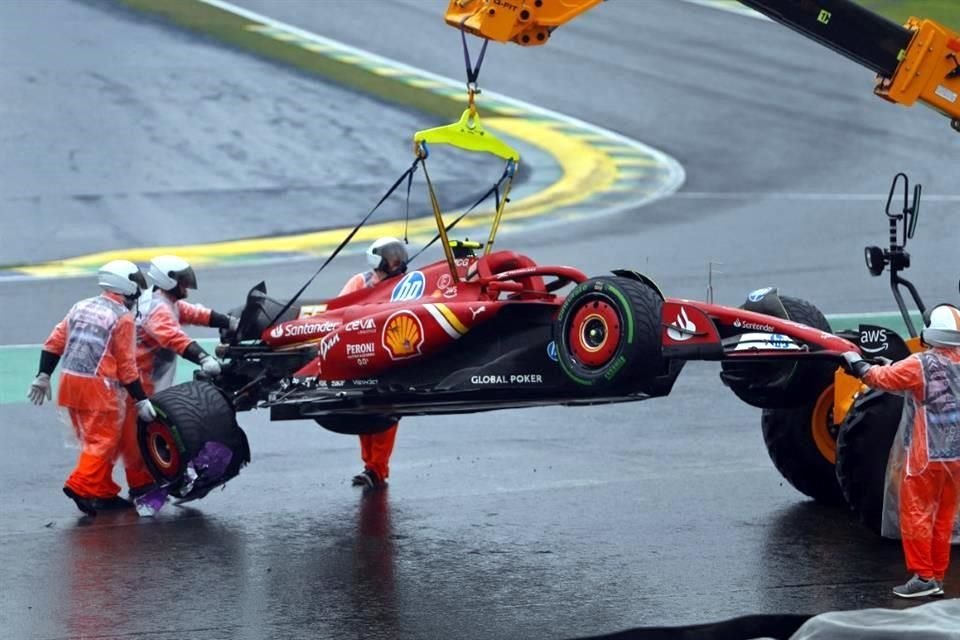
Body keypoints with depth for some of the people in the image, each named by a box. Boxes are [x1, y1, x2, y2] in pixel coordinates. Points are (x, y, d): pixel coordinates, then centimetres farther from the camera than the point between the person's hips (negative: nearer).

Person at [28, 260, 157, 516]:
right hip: (98, 386, -7)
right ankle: (81, 486, -17)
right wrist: (140, 400, 0)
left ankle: (104, 492, 20)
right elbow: (126, 365, -6)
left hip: (69, 381, 7)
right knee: (104, 441, -3)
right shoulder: (123, 318, -5)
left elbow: (54, 342, 10)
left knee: (92, 440, 16)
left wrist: (44, 375, 15)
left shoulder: (81, 307, 13)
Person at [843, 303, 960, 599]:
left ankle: (923, 576, -1)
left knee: (916, 515, 2)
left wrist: (857, 365, 1)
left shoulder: (922, 364, -15)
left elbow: (884, 378, -15)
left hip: (926, 455, -6)